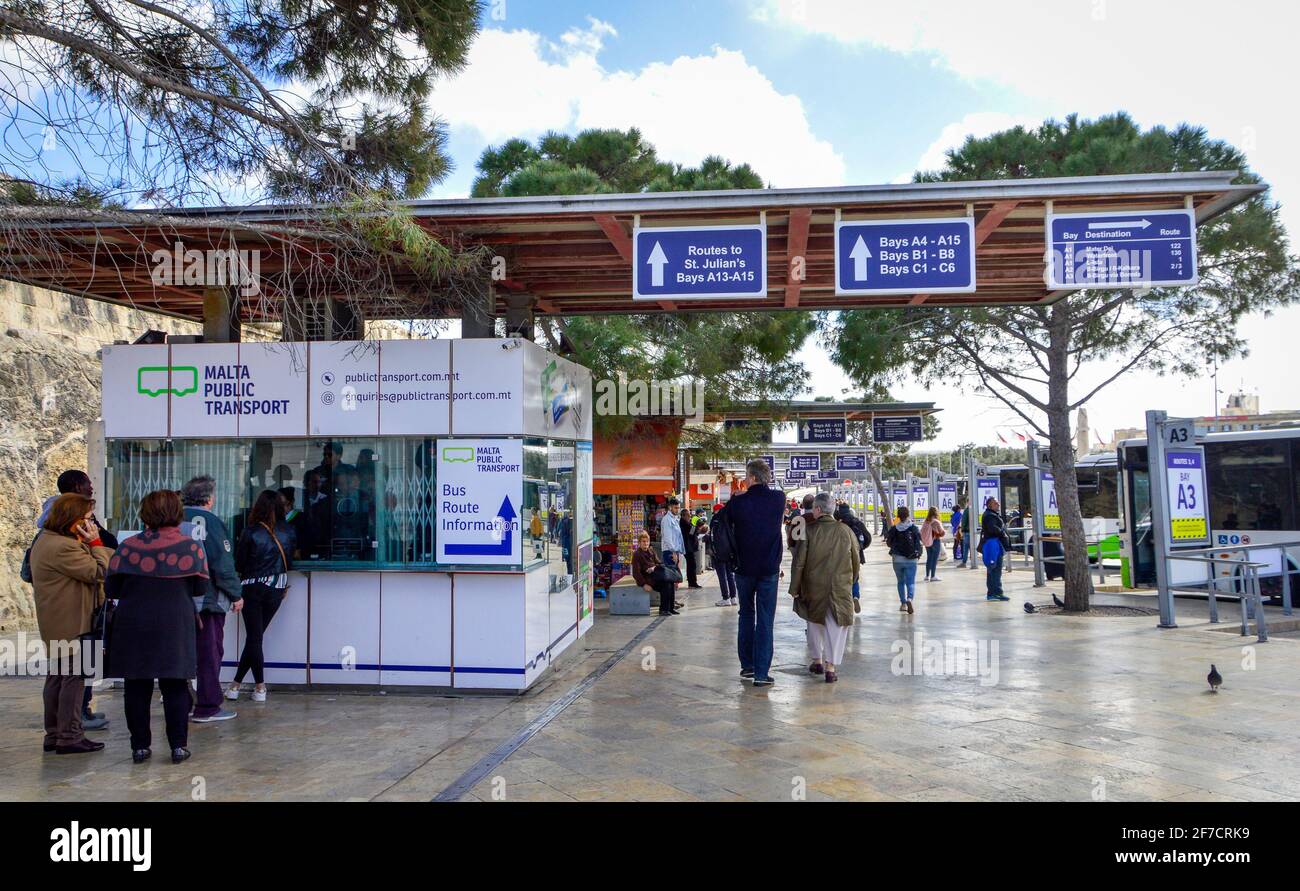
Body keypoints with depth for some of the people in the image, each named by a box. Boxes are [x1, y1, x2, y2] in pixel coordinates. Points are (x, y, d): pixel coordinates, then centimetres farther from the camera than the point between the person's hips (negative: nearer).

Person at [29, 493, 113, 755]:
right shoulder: (63, 547, -22)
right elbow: (98, 572, -19)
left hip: (55, 622, 11)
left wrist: (87, 545, 2)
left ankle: (54, 734, 25)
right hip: (71, 622, -11)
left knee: (56, 676, 16)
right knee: (74, 677, -5)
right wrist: (95, 543, -12)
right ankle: (70, 736, -1)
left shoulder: (45, 539, 13)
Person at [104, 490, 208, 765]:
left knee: (136, 686, 10)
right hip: (175, 627, 0)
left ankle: (140, 746, 15)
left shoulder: (129, 546, -4)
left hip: (133, 626, 1)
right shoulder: (191, 546, -5)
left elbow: (111, 589, 1)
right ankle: (178, 746, 9)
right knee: (175, 686, 8)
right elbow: (201, 588, -1)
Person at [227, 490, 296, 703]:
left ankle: (260, 687, 0)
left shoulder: (251, 533, -11)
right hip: (276, 590, 3)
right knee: (255, 636, 12)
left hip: (253, 589, -3)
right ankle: (236, 683, 17)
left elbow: (238, 563, -2)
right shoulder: (288, 533, -1)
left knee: (254, 637, 2)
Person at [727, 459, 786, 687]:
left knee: (746, 615, 17)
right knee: (765, 620, 2)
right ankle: (762, 673, -1)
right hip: (769, 568, 0)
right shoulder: (779, 498, -5)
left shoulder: (737, 502, -11)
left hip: (744, 567, 0)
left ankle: (747, 665, 21)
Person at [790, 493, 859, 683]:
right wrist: (851, 581, 23)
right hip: (840, 587, 0)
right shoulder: (845, 531, -4)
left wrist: (794, 588, 3)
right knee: (836, 626, 5)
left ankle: (817, 660, 28)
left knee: (814, 623, 19)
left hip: (813, 587, 0)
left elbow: (799, 562, -8)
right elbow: (856, 560, 6)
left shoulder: (809, 531, -10)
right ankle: (830, 667, 0)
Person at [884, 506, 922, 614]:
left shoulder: (894, 529, -5)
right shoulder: (913, 528, -7)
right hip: (911, 560, -2)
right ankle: (909, 599, -26)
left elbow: (889, 543, 4)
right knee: (911, 582, 0)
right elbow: (918, 543, -5)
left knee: (901, 582, 18)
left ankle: (903, 603, 18)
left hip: (897, 559, 2)